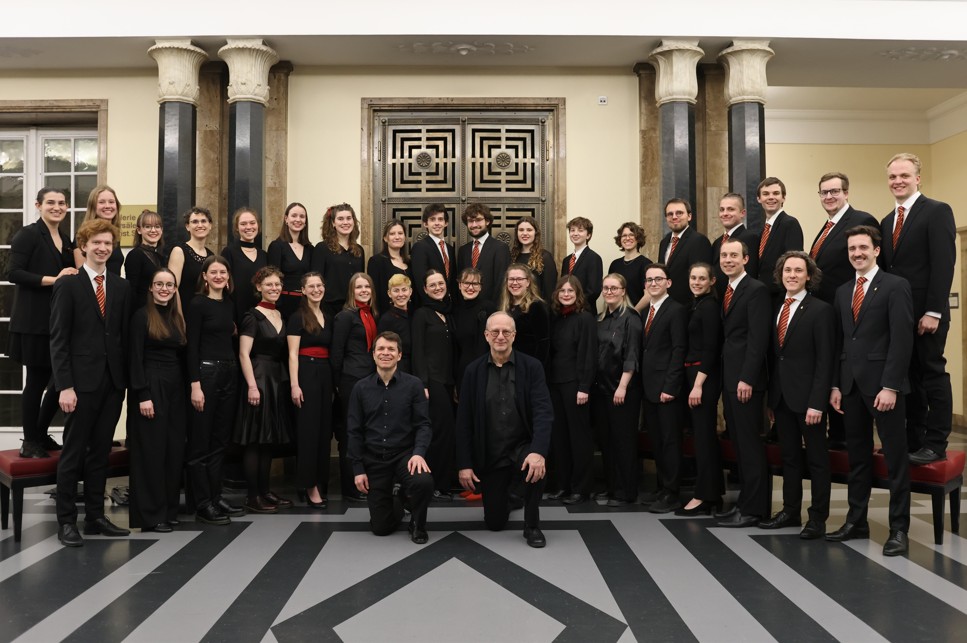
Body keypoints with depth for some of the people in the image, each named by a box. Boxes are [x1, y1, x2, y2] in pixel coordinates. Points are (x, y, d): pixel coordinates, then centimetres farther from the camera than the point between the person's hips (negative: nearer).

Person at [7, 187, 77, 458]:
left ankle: (41, 434, 26)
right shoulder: (28, 234, -6)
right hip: (34, 321, -7)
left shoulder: (66, 240, 15)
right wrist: (53, 279, -20)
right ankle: (29, 442, 15)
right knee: (36, 380, 1)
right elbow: (14, 273, -15)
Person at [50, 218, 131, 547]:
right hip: (82, 381, -4)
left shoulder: (122, 287, 10)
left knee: (101, 452, 11)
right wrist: (64, 385, -13)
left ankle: (95, 516, 21)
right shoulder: (67, 285, -2)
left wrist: (127, 378, 3)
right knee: (73, 452, 3)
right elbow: (58, 339, -7)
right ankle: (66, 521, 13)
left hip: (113, 381, 4)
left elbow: (125, 336, 10)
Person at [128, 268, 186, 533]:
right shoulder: (142, 316, -5)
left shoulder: (178, 318, 14)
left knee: (174, 449, 7)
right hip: (151, 387, -6)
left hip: (175, 389, 6)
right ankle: (150, 514, 5)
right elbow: (135, 358, -10)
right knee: (151, 449, -3)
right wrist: (143, 396, -16)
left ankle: (169, 508, 17)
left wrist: (187, 390, 8)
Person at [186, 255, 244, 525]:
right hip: (206, 373, -7)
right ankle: (203, 504, 6)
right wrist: (195, 385, -17)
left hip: (230, 373, 7)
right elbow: (192, 347, -10)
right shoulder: (198, 304, -6)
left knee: (220, 441, 12)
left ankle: (216, 497, 20)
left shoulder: (230, 304, 12)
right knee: (201, 443, 0)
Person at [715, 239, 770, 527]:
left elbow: (758, 339, -16)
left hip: (746, 381, -8)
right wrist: (725, 378, 12)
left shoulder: (756, 290, -9)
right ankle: (745, 502, 20)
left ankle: (753, 509, 4)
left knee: (750, 444, -3)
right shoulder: (726, 292, 17)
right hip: (728, 379, 9)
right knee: (738, 443, 12)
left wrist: (747, 379, -20)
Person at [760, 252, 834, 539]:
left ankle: (818, 518, 13)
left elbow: (825, 360, -13)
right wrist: (771, 396, 8)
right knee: (789, 456, 14)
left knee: (817, 458, 5)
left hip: (807, 396, -6)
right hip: (781, 395, 6)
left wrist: (817, 402, -18)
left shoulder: (820, 310, -8)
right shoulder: (777, 309, 12)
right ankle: (791, 511, 24)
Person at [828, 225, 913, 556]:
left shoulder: (896, 286, -4)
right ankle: (856, 521, 21)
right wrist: (836, 385, 9)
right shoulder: (843, 291, 15)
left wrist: (890, 386, -17)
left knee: (895, 457, 2)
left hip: (883, 383, -6)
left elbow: (902, 340, -11)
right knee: (857, 455, 12)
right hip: (851, 383, 6)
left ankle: (899, 529, 10)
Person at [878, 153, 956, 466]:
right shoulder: (887, 221, 16)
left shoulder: (937, 211, -5)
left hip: (926, 313, -6)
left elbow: (944, 265, -13)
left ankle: (935, 445, 7)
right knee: (909, 376, 9)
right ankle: (913, 440, 16)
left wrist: (933, 312, -18)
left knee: (932, 374, 0)